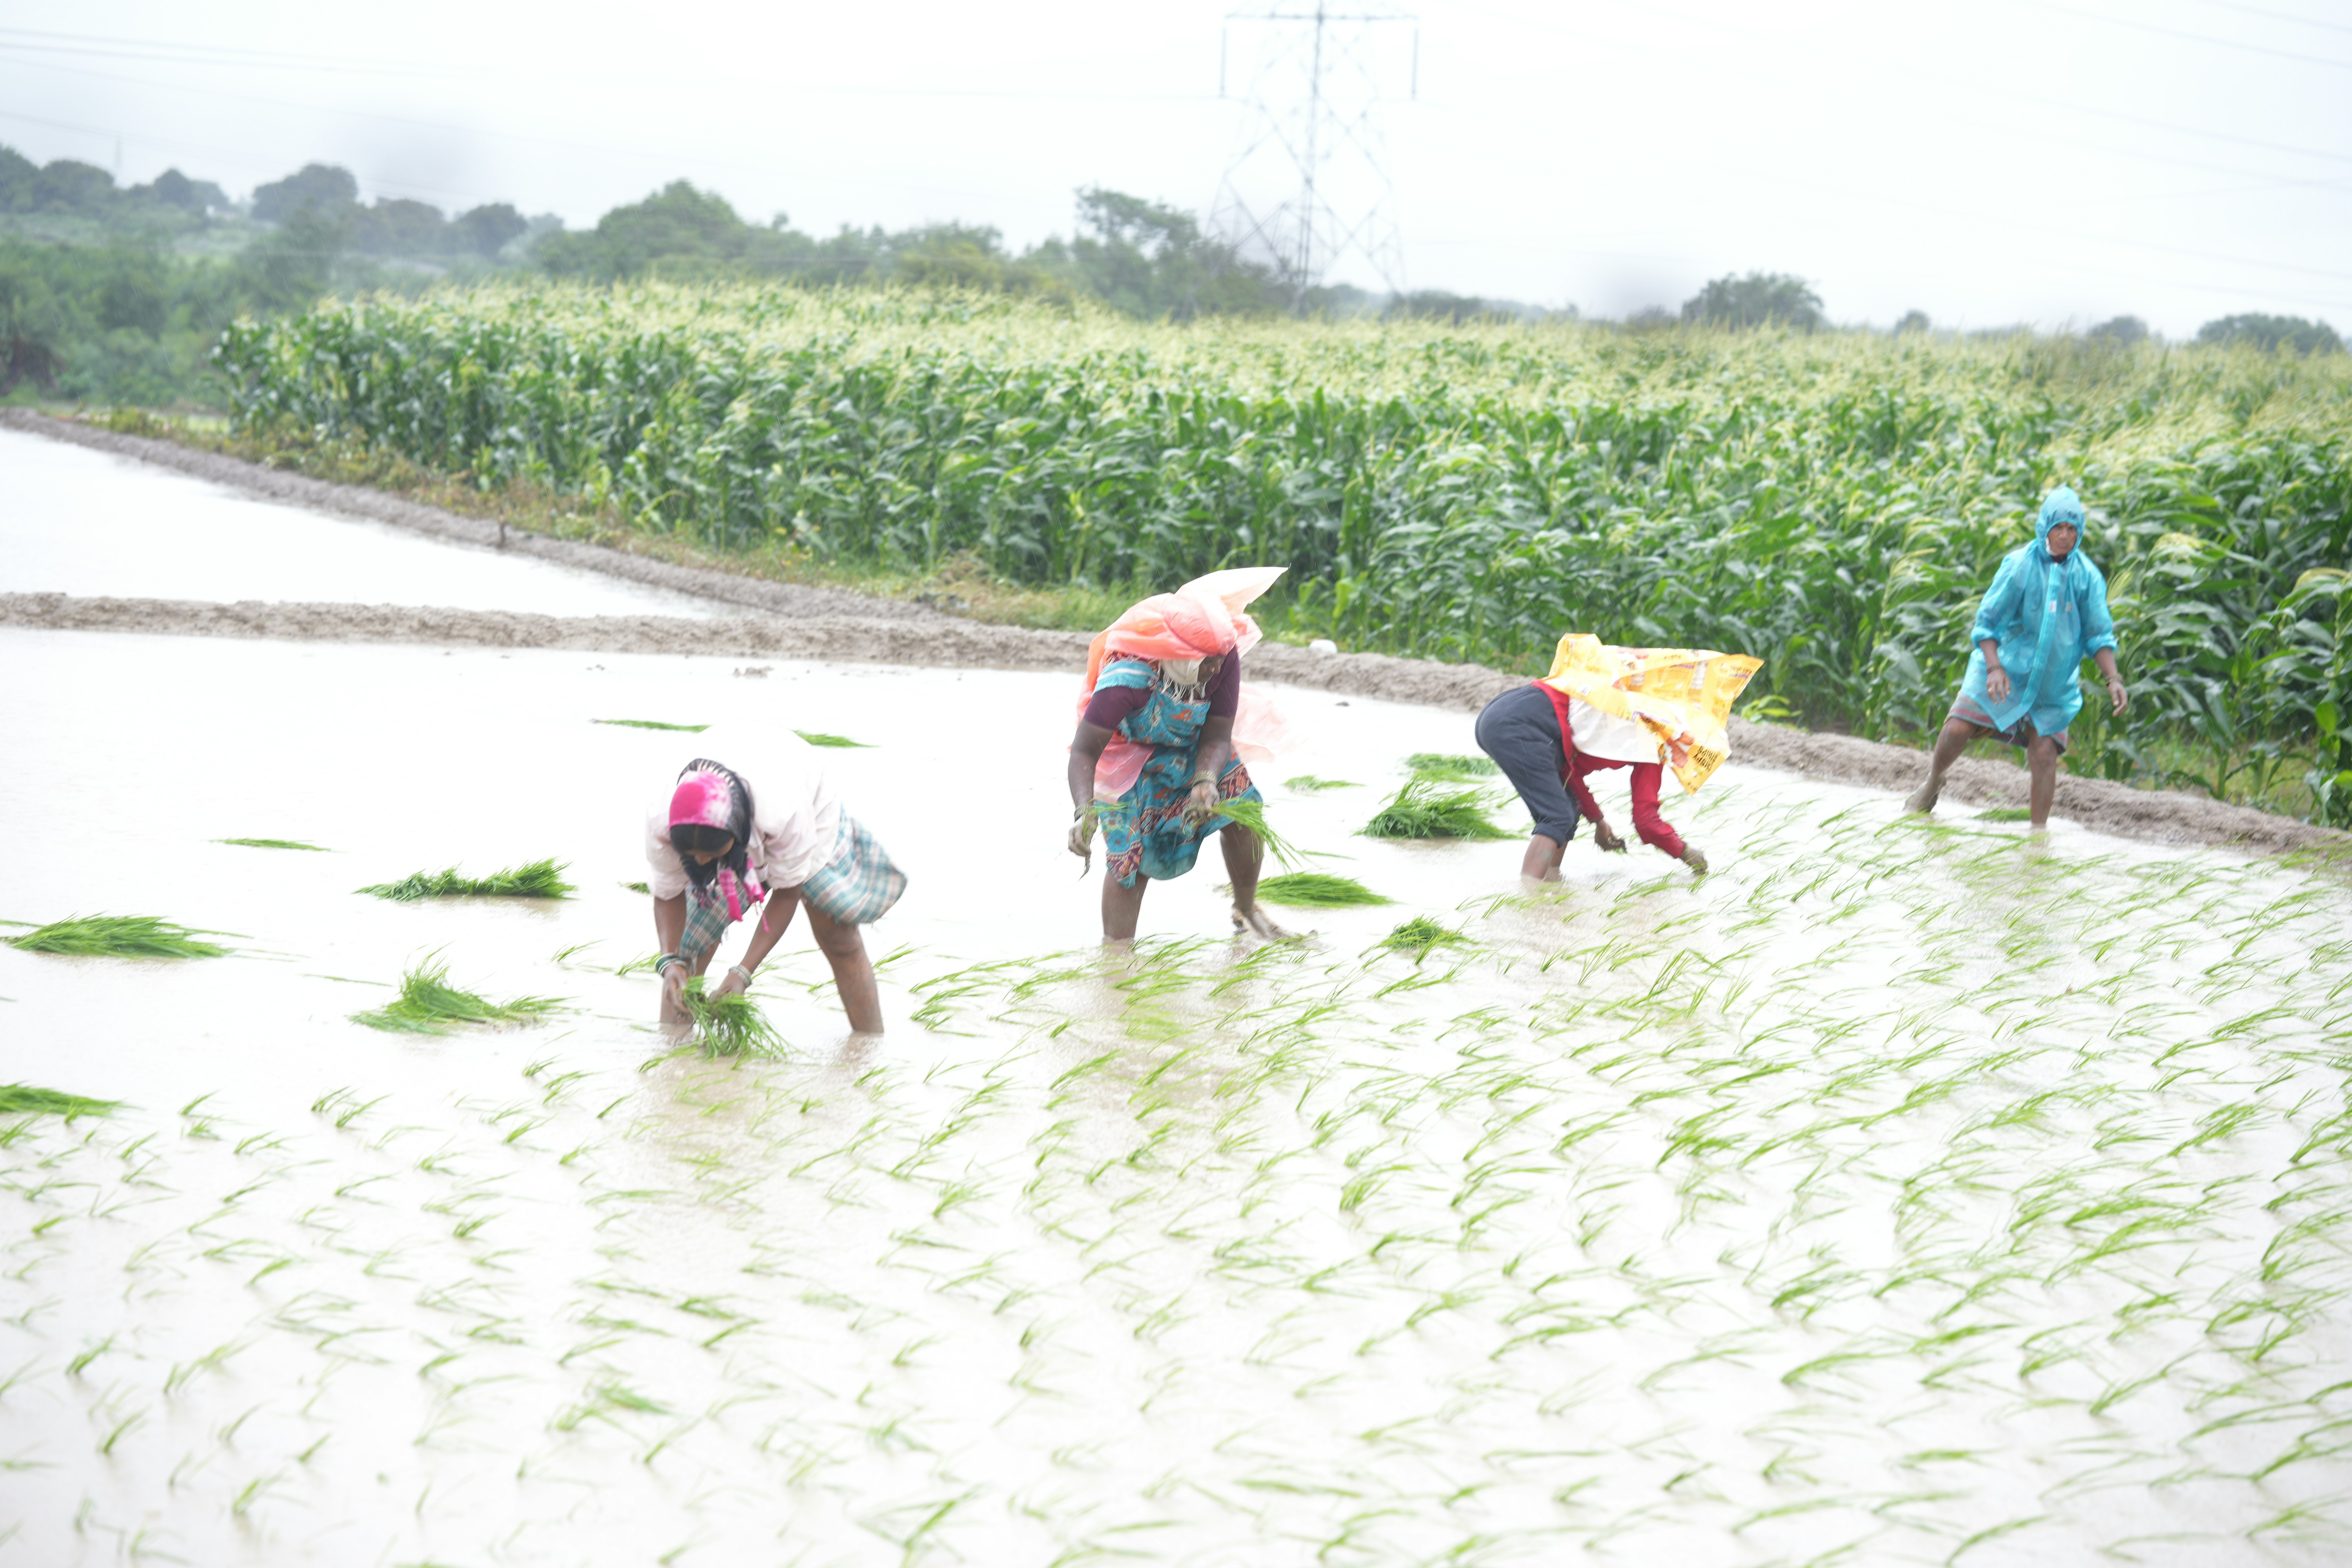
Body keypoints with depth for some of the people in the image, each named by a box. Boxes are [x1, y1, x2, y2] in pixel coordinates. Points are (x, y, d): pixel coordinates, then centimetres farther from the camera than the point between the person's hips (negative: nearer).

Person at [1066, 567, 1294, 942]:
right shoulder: (1127, 678, -39)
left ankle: (1247, 910, 14)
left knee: (1242, 817, -12)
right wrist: (1084, 812, -53)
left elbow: (1218, 737, -21)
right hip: (1135, 762, -3)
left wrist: (1207, 782, -42)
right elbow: (1084, 752, -38)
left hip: (1198, 752, 4)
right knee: (1129, 855, -13)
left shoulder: (1223, 660, -27)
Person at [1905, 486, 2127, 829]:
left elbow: (2099, 634, 1)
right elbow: (1987, 620, -8)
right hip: (2006, 666, -1)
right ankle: (1933, 783, 21)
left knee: (2044, 752, -8)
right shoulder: (2019, 565, -10)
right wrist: (1994, 667, -20)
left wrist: (2113, 679, -12)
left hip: (2053, 682, 1)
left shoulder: (2087, 576, -4)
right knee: (1958, 728, -9)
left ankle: (2038, 829, 0)